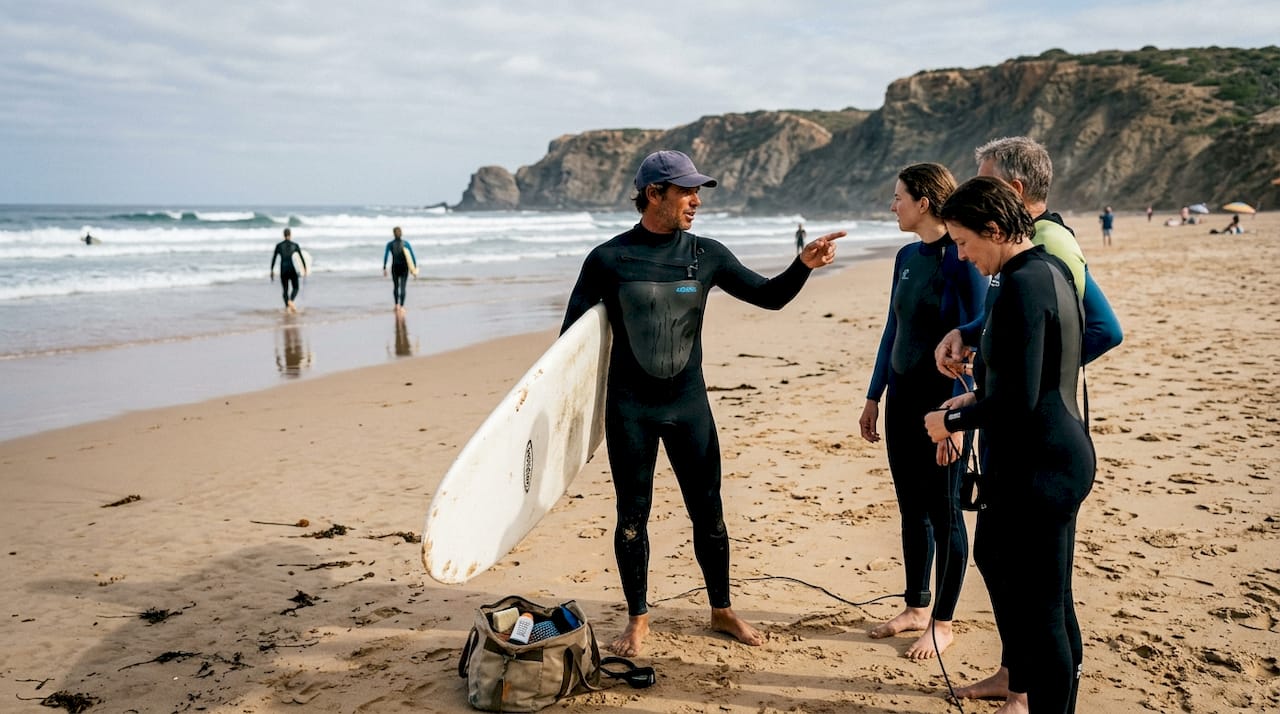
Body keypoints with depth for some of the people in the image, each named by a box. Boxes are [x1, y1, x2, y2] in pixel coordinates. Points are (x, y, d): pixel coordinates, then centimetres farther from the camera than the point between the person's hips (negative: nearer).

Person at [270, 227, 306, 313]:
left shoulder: (278, 245, 3)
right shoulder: (295, 245, 0)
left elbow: (273, 258, 2)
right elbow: (302, 257, 2)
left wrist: (272, 271, 9)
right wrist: (305, 268, 12)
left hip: (283, 270, 1)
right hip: (293, 270, -1)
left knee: (285, 289, 12)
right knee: (295, 288, 9)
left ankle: (287, 306, 2)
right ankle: (290, 301, -20)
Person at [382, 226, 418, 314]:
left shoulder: (390, 244, -2)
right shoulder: (406, 243, -1)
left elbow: (386, 256, -9)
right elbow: (413, 255, -3)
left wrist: (384, 268, -6)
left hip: (395, 267, 1)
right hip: (404, 267, -1)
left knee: (395, 287, 19)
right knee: (402, 287, -3)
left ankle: (397, 305, 14)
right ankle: (401, 307, -14)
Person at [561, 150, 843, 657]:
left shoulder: (706, 254, 1)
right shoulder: (608, 259, -6)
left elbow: (769, 296, 5)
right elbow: (572, 332, 1)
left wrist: (804, 264, -13)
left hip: (689, 404, 2)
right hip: (629, 407, -2)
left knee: (708, 512, 8)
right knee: (632, 516, 7)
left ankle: (722, 611, 27)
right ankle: (637, 619, 24)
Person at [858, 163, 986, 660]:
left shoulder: (960, 257, -14)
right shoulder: (907, 257, 9)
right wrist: (874, 396, 15)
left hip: (943, 400, -7)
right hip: (903, 396, 8)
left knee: (943, 512, 4)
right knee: (911, 509, 15)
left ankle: (943, 623, 18)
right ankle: (917, 606, 29)